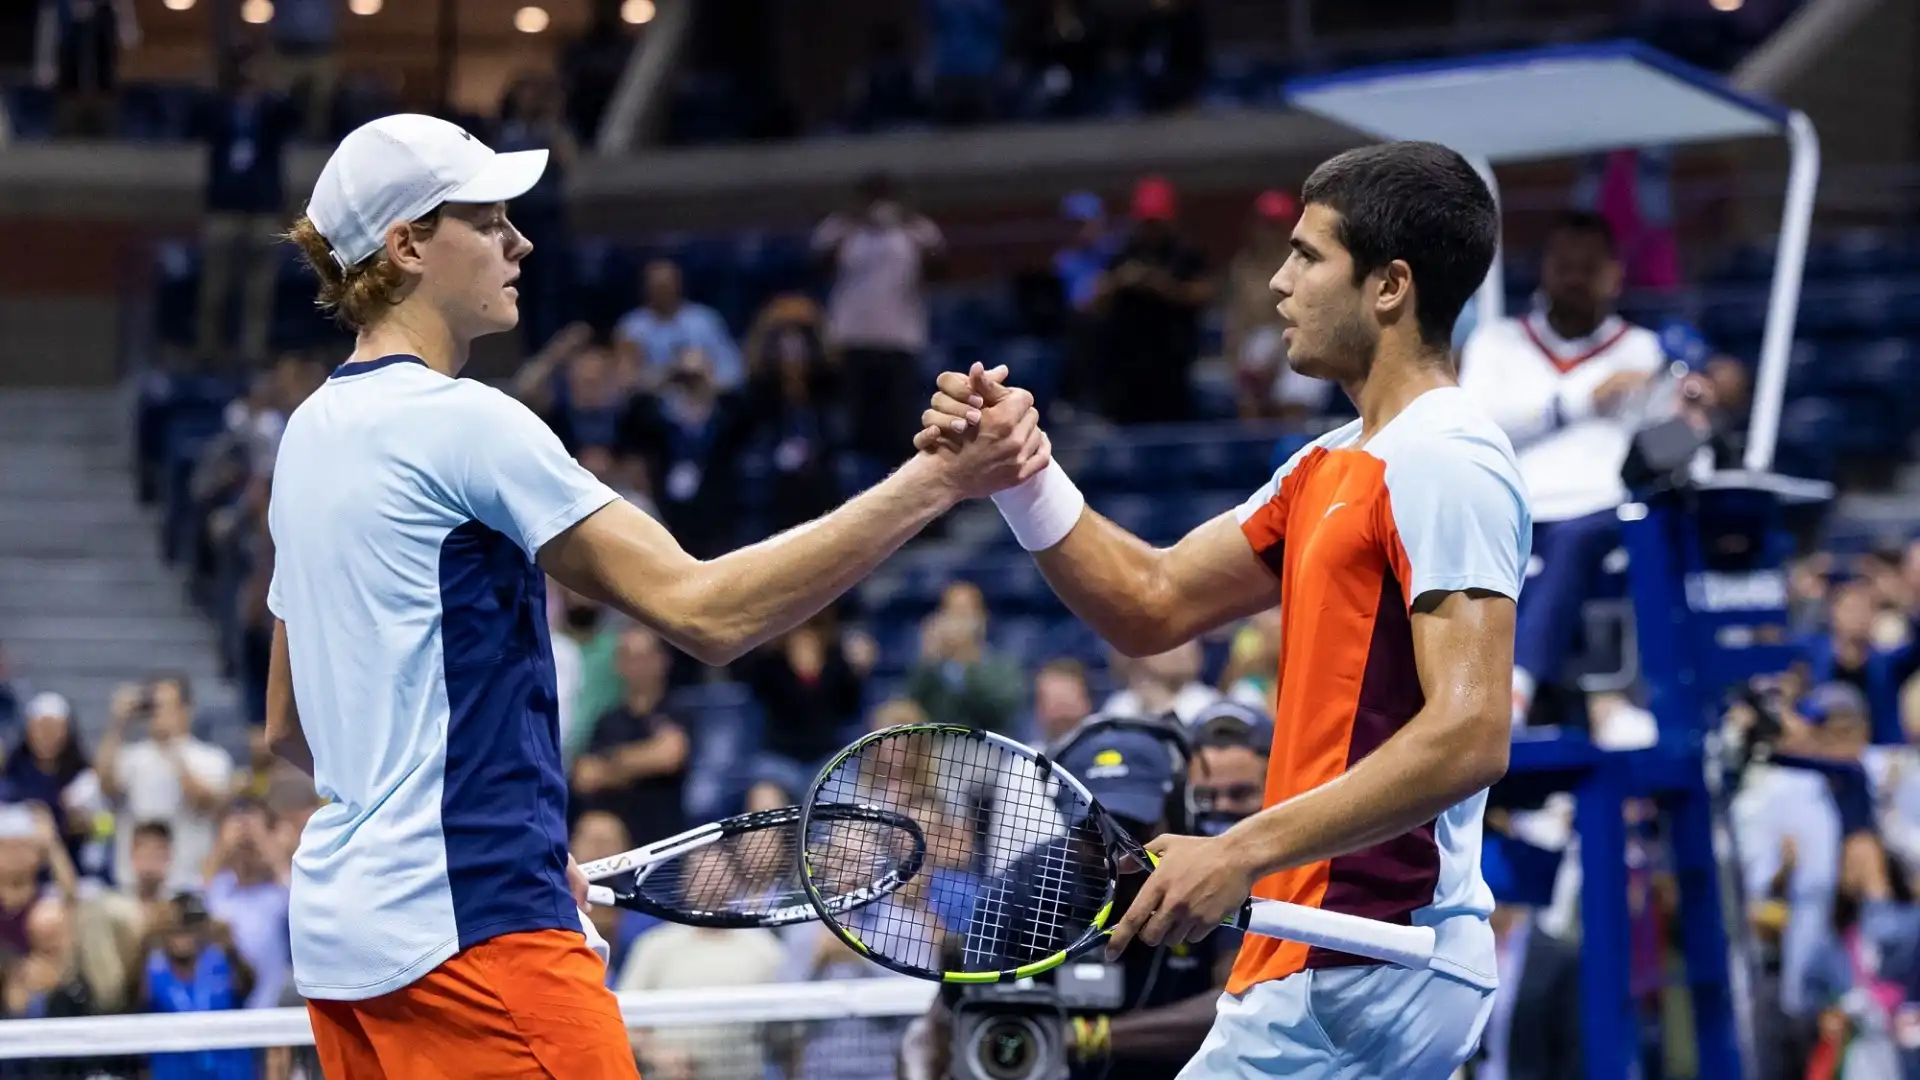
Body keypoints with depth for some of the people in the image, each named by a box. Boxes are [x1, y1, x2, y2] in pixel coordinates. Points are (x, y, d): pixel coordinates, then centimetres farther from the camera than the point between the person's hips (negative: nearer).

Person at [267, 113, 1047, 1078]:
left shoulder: (313, 431, 15)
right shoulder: (457, 421, -12)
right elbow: (704, 612, -18)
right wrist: (938, 480, -19)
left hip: (344, 921, 10)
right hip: (466, 929, -10)